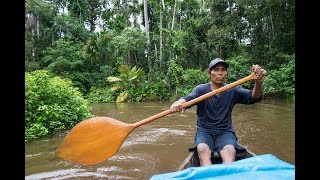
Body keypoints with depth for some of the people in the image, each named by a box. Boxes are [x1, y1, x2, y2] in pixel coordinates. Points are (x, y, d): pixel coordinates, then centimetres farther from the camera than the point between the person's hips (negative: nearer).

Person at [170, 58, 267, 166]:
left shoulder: (233, 90, 5)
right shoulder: (201, 89, 0)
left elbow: (253, 97, -11)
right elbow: (189, 98, -20)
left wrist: (258, 83, -34)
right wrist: (180, 102, -46)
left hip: (225, 132, 1)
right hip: (204, 131, 0)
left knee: (230, 151, -31)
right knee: (202, 149, -31)